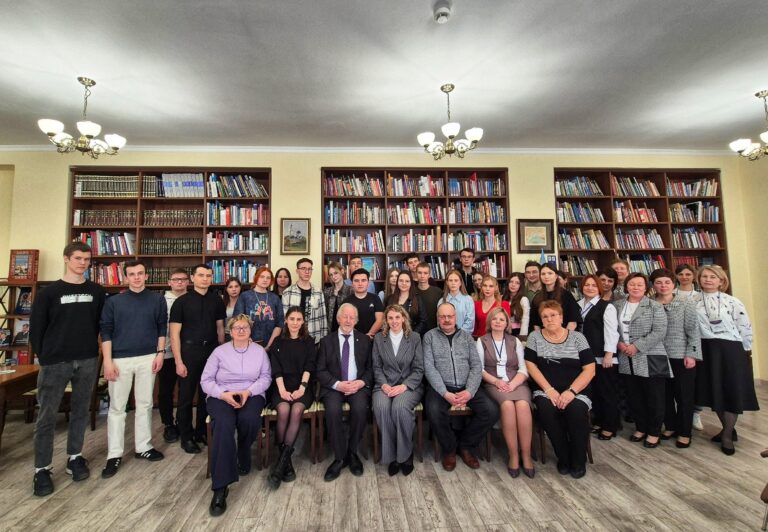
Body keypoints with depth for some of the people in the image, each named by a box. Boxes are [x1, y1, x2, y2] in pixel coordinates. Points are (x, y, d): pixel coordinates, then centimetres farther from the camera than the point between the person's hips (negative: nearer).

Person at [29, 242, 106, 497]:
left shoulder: (97, 292, 4)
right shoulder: (49, 292, -2)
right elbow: (36, 328, 1)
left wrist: (95, 350, 3)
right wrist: (44, 357, -1)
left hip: (88, 361, 2)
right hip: (55, 362, -2)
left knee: (80, 411, 12)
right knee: (47, 416, 4)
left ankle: (75, 457, 26)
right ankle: (42, 469, 17)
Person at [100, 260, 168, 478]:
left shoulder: (157, 300, 2)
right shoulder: (113, 301, 0)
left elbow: (162, 328, 4)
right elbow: (105, 331, -1)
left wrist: (160, 353, -2)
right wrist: (108, 361, -7)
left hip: (148, 358, 1)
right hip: (120, 359, -1)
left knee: (145, 404, 11)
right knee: (117, 407, 7)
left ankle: (143, 447, 24)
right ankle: (114, 455, 19)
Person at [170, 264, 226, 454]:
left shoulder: (216, 301, 6)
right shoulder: (182, 301, -4)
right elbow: (174, 334, -6)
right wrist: (178, 362, -10)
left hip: (212, 351, 3)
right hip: (189, 351, -3)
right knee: (186, 396, 8)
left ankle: (202, 432, 29)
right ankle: (186, 436, 24)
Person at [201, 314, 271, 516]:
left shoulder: (259, 350, 8)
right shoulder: (219, 351, 6)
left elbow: (266, 377, 3)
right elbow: (206, 380, 2)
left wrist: (248, 391, -14)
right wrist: (224, 394, -15)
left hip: (251, 395, 1)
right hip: (221, 396, 0)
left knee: (249, 419, -32)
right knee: (224, 424, -32)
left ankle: (243, 457, 1)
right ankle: (220, 487, -28)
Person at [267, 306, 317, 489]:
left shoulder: (308, 342, 13)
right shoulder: (278, 342, 14)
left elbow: (309, 366, 2)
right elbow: (276, 368, 3)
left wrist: (302, 388, -13)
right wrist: (282, 390, -12)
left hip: (302, 386, 0)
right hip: (282, 386, 0)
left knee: (297, 410, -30)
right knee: (283, 410, -29)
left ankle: (281, 462, -23)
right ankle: (286, 462, -18)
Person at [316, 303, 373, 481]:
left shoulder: (365, 340, 11)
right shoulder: (326, 341, 8)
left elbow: (370, 368, 8)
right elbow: (321, 371, 2)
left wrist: (361, 382, -11)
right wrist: (337, 384, -13)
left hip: (358, 385, 0)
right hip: (333, 386, 0)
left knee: (360, 408, -29)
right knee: (333, 410, -29)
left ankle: (352, 453, -4)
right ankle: (339, 457, -9)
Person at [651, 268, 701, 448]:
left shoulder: (686, 303, -2)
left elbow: (693, 331, -4)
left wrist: (692, 354, -11)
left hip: (682, 356, -2)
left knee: (684, 395, 7)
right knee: (665, 395, 12)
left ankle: (684, 432, 20)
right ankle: (670, 426, 28)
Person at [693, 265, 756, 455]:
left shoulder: (733, 302, -6)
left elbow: (745, 327, -1)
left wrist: (746, 351, 2)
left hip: (730, 349, -2)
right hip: (706, 351, 2)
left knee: (733, 390, 3)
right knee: (714, 390, 11)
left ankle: (727, 435, 16)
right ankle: (728, 428, 30)